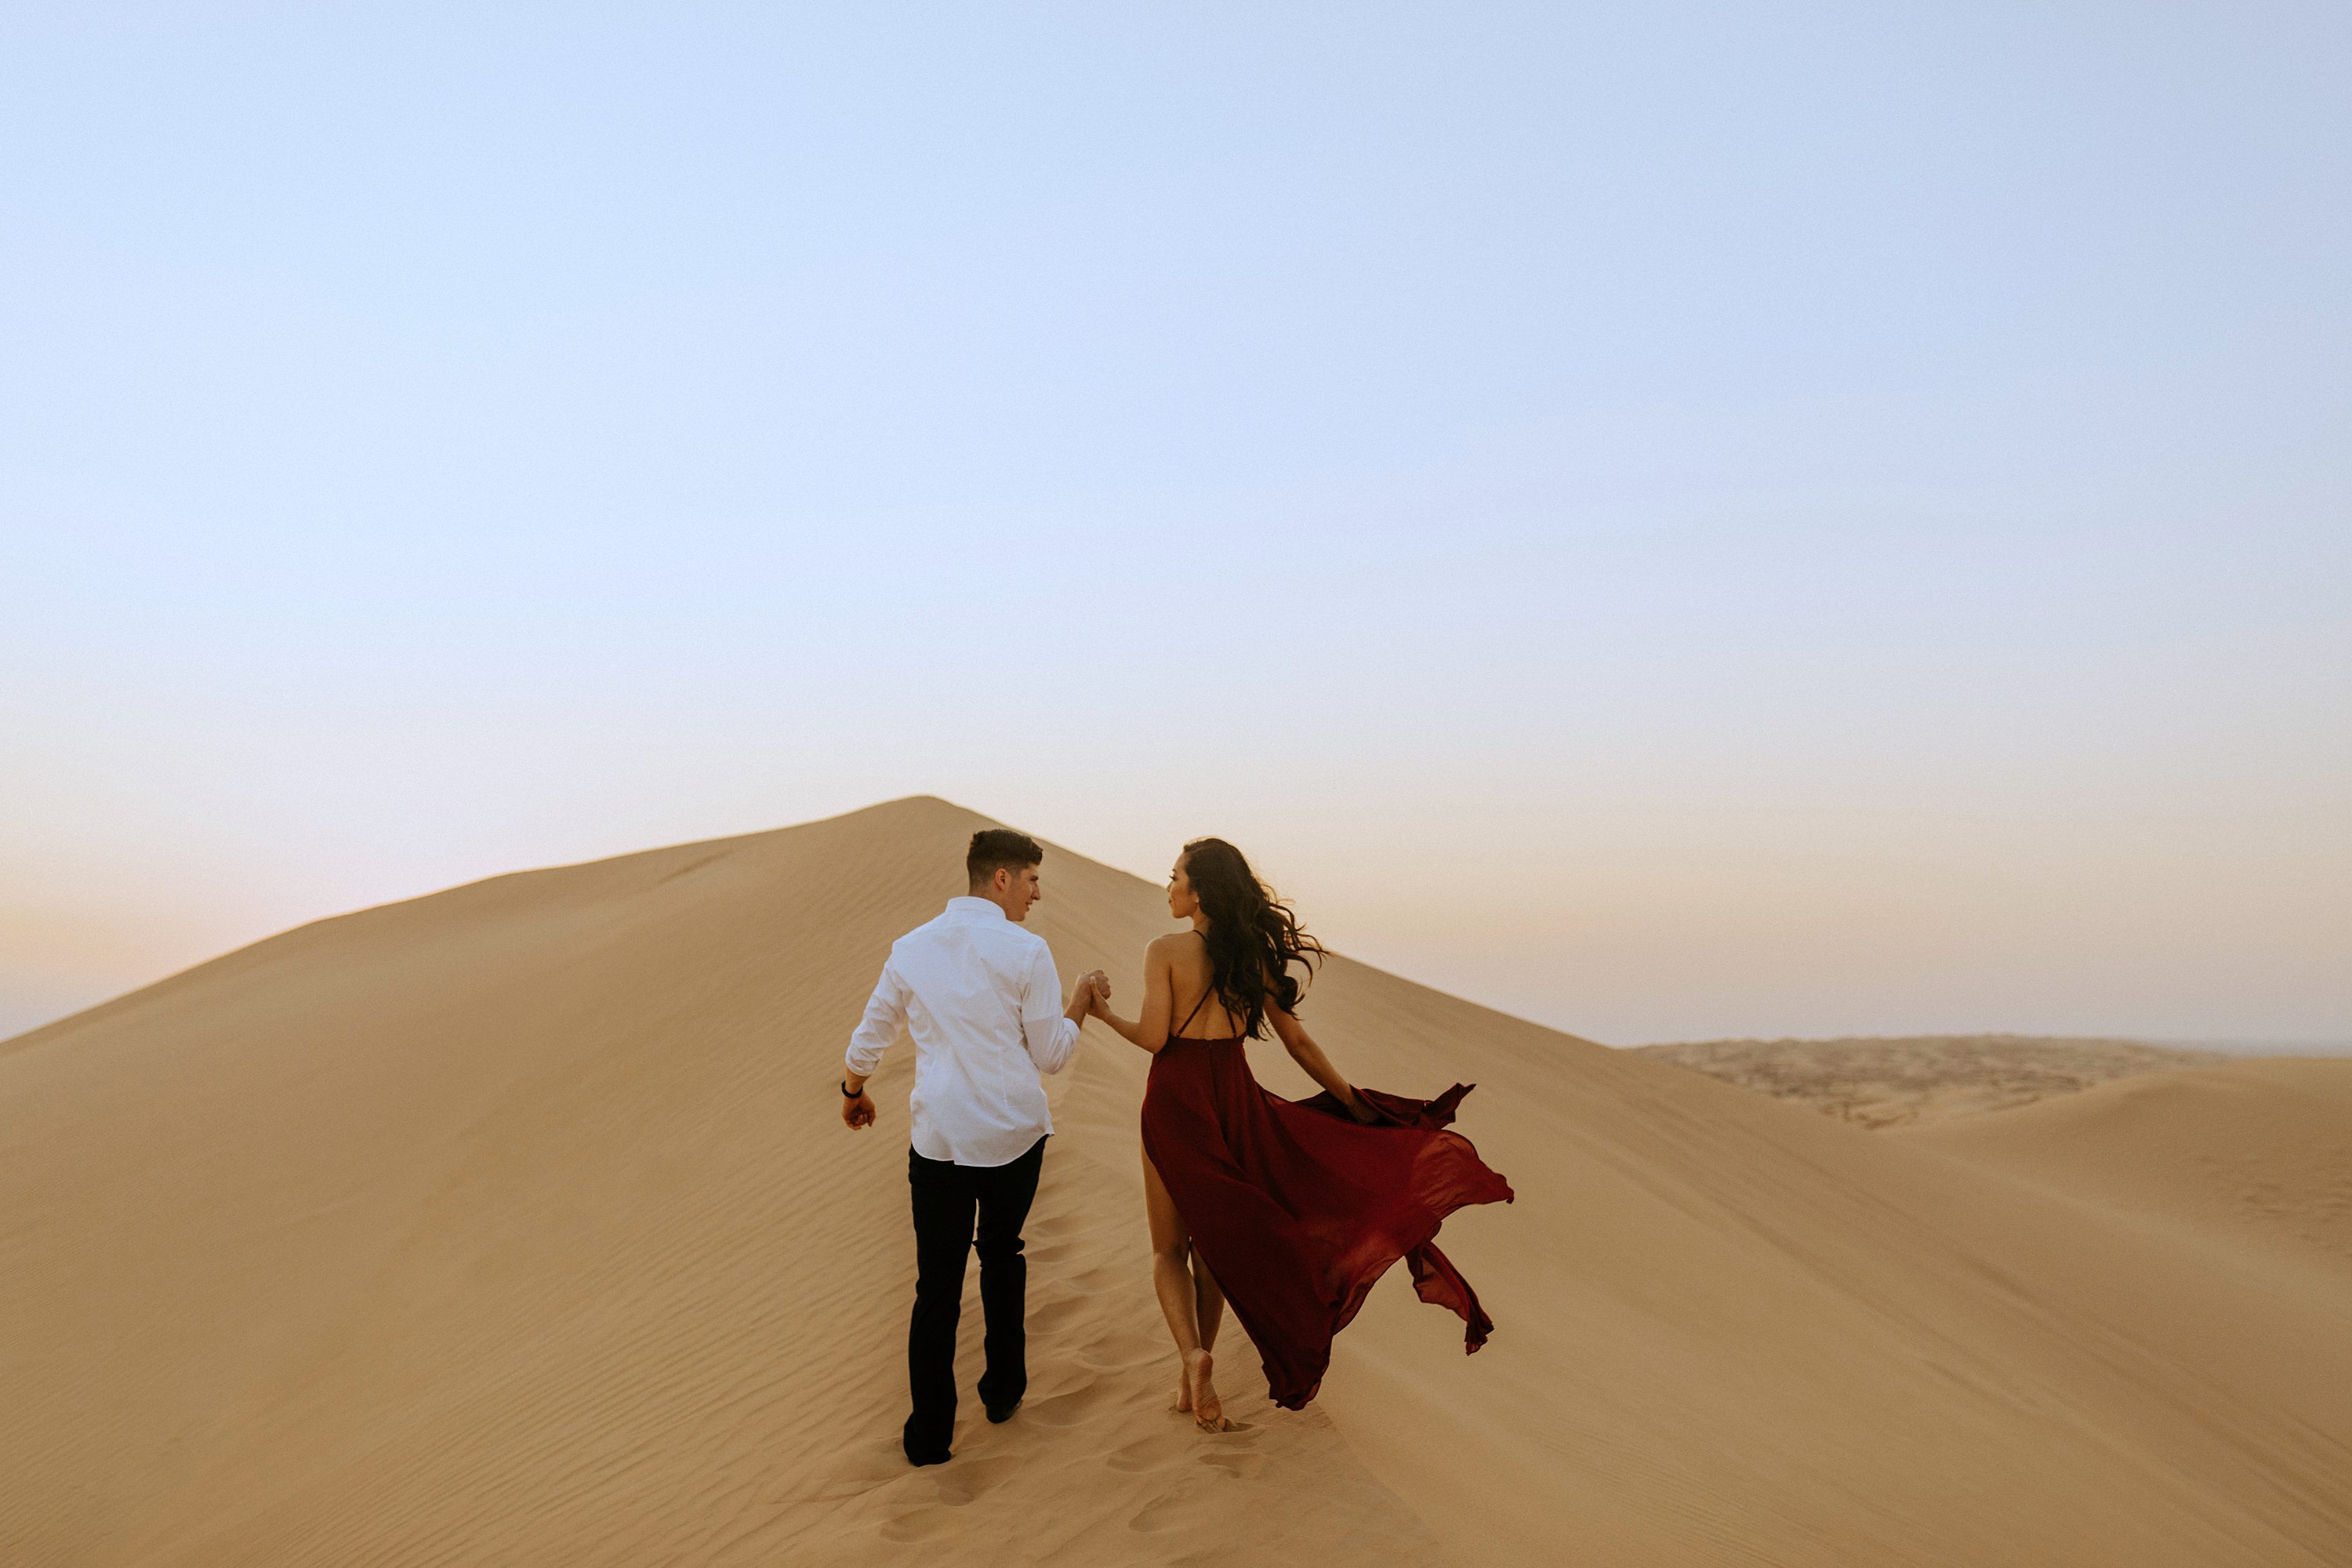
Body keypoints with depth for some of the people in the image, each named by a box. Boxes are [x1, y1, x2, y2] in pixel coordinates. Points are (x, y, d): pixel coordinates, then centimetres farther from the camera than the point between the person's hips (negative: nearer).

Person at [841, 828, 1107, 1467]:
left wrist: (853, 1092, 33)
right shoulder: (1025, 952, -8)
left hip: (938, 1140, 2)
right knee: (1002, 1255, 21)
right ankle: (1003, 1390, 34)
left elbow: (869, 1036, 16)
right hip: (1014, 1135, -1)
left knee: (937, 1286, 5)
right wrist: (1080, 1001, 13)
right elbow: (1051, 1054, -3)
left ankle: (930, 1433, 7)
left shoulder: (912, 948, 5)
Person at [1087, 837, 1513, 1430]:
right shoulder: (1253, 954, 2)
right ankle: (1194, 1378, 21)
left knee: (1169, 1247, 10)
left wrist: (1106, 1013, 0)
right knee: (1211, 1239, 17)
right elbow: (1296, 1040, 4)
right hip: (1232, 1098, 4)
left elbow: (1153, 1036, -19)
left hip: (1175, 1101, -4)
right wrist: (1353, 1102, 11)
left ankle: (1193, 1355, -13)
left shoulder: (1164, 952, -11)